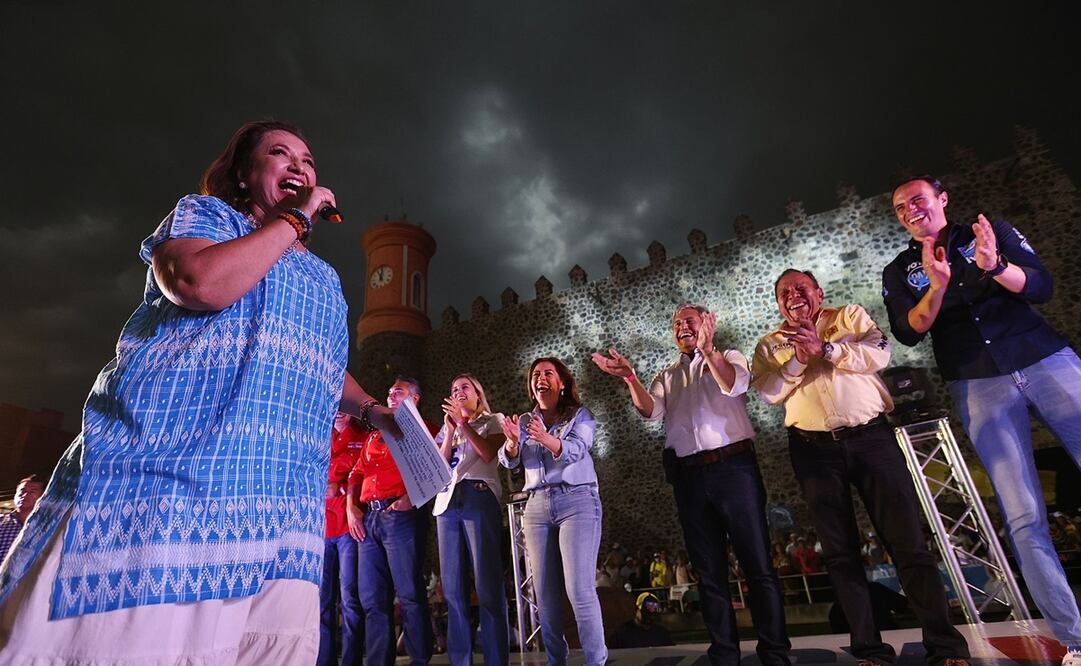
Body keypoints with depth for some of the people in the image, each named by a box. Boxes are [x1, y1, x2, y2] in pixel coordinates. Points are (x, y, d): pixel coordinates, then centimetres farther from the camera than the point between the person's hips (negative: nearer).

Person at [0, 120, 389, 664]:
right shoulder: (204, 212, 9)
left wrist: (372, 410, 11)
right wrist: (294, 218, -4)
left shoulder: (323, 279, 26)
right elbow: (202, 283, -15)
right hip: (167, 462, -5)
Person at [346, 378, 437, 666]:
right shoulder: (374, 436, 27)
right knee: (372, 598, 8)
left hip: (401, 515, -7)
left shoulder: (422, 429, 6)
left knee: (409, 593, -6)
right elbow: (358, 472, 22)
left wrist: (411, 499, -19)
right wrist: (351, 506, 6)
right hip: (368, 518, 7)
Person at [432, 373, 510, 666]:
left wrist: (463, 422, -6)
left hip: (479, 498, -5)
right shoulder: (447, 427, 23)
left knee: (487, 584, -7)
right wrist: (450, 431, 2)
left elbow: (488, 453, -8)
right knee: (453, 588, 4)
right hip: (447, 501, 5)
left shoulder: (493, 420, 11)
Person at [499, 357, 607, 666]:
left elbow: (576, 450, -15)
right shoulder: (524, 421, 14)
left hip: (577, 501, -4)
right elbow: (509, 461, 0)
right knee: (545, 592, 6)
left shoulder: (580, 415, 3)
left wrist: (547, 439, -35)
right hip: (537, 506, 4)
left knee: (580, 590, -10)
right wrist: (512, 444, -24)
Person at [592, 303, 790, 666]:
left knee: (757, 563, 0)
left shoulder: (729, 357, 10)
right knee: (709, 570, 10)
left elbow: (734, 385, -14)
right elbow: (651, 410, -1)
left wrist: (708, 350, -29)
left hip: (732, 466, -3)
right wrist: (630, 378, -17)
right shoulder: (666, 376, 18)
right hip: (688, 475, 4)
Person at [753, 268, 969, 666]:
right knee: (840, 553, 6)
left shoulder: (851, 316, 9)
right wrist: (798, 359, -16)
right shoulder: (770, 345, 9)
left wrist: (825, 349, -18)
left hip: (871, 437, -1)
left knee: (908, 541, 2)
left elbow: (879, 354, -8)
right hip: (815, 451, 1)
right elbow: (768, 392, -4)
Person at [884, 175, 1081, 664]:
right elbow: (907, 333, -5)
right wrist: (937, 287, -21)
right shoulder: (899, 271, 9)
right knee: (1024, 519, -4)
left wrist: (994, 266, -22)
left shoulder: (992, 231, 10)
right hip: (980, 389, 0)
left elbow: (1042, 286, -2)